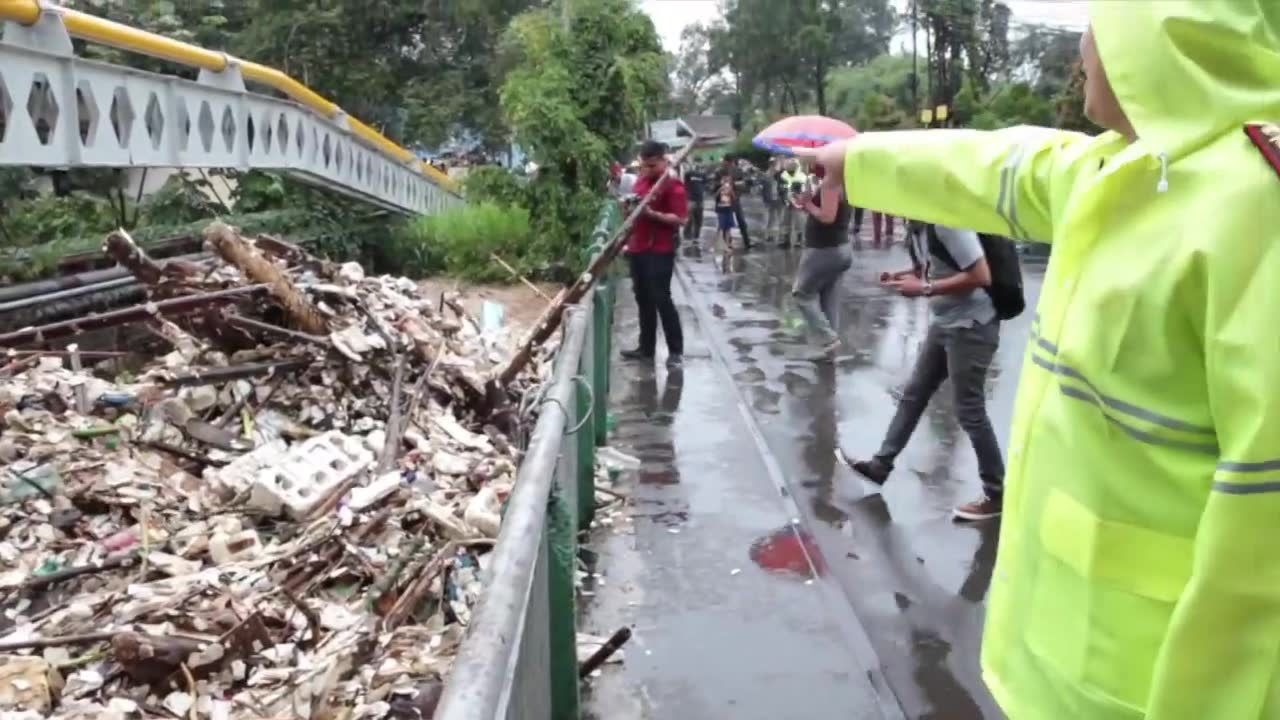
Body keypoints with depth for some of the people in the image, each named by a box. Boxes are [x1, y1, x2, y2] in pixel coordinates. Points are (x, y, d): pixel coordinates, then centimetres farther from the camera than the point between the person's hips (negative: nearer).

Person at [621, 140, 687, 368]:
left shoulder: (673, 186, -10)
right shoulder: (641, 181, 14)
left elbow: (681, 219, -18)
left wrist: (652, 213, -24)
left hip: (660, 251, -8)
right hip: (637, 249, 8)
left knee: (661, 299, -8)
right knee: (643, 299, 12)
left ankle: (676, 350, 0)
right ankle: (646, 347, 20)